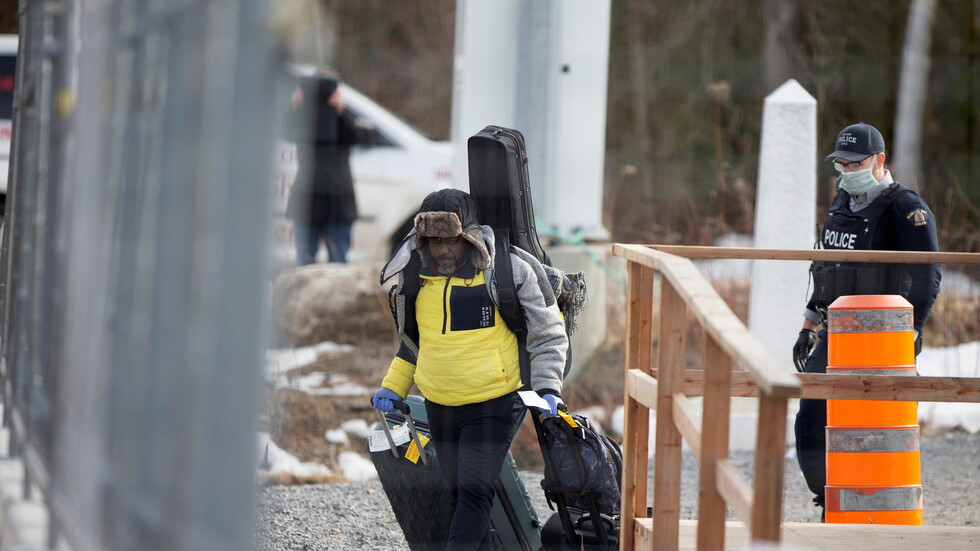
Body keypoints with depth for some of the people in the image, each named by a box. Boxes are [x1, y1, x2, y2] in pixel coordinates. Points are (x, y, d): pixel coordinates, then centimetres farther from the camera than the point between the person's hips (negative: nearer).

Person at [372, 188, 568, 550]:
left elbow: (548, 334, -1)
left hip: (493, 405, -5)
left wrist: (547, 387, -12)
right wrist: (392, 387, 10)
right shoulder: (416, 276, 3)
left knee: (475, 492, -11)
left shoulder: (508, 271, -10)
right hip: (439, 408, 5)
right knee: (459, 493, 11)